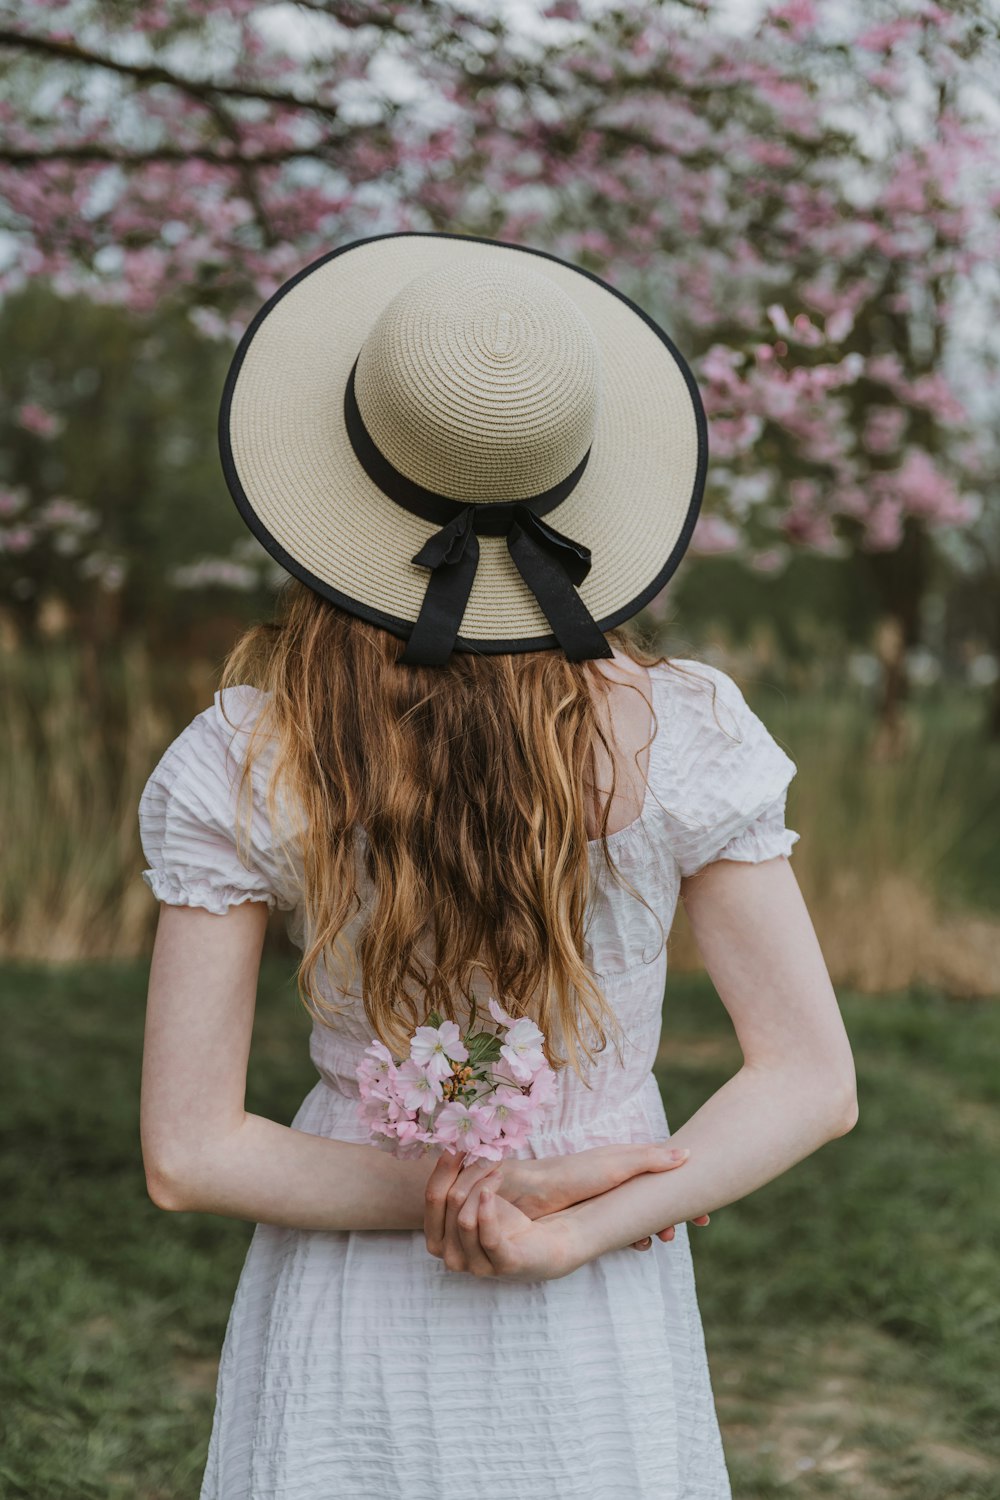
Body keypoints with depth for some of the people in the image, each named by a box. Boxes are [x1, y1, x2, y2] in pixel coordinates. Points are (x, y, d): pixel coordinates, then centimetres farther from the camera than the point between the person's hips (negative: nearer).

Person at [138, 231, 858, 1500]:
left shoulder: (238, 766, -14)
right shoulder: (684, 731, -14)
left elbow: (187, 1154, -13)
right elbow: (811, 1082, -13)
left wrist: (485, 1188, -13)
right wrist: (570, 1238, -17)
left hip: (350, 1341, 0)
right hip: (602, 1334, 0)